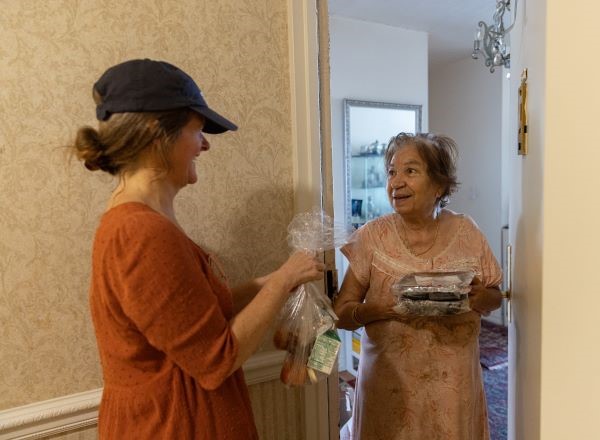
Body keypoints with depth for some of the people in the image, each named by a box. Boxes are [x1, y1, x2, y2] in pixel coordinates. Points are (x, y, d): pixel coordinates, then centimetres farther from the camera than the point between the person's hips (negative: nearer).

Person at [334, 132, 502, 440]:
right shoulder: (372, 236, -10)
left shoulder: (466, 232, -4)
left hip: (454, 382, 2)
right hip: (391, 384, -1)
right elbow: (341, 313, -8)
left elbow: (495, 298, 7)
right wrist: (385, 307, -25)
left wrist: (479, 297, -15)